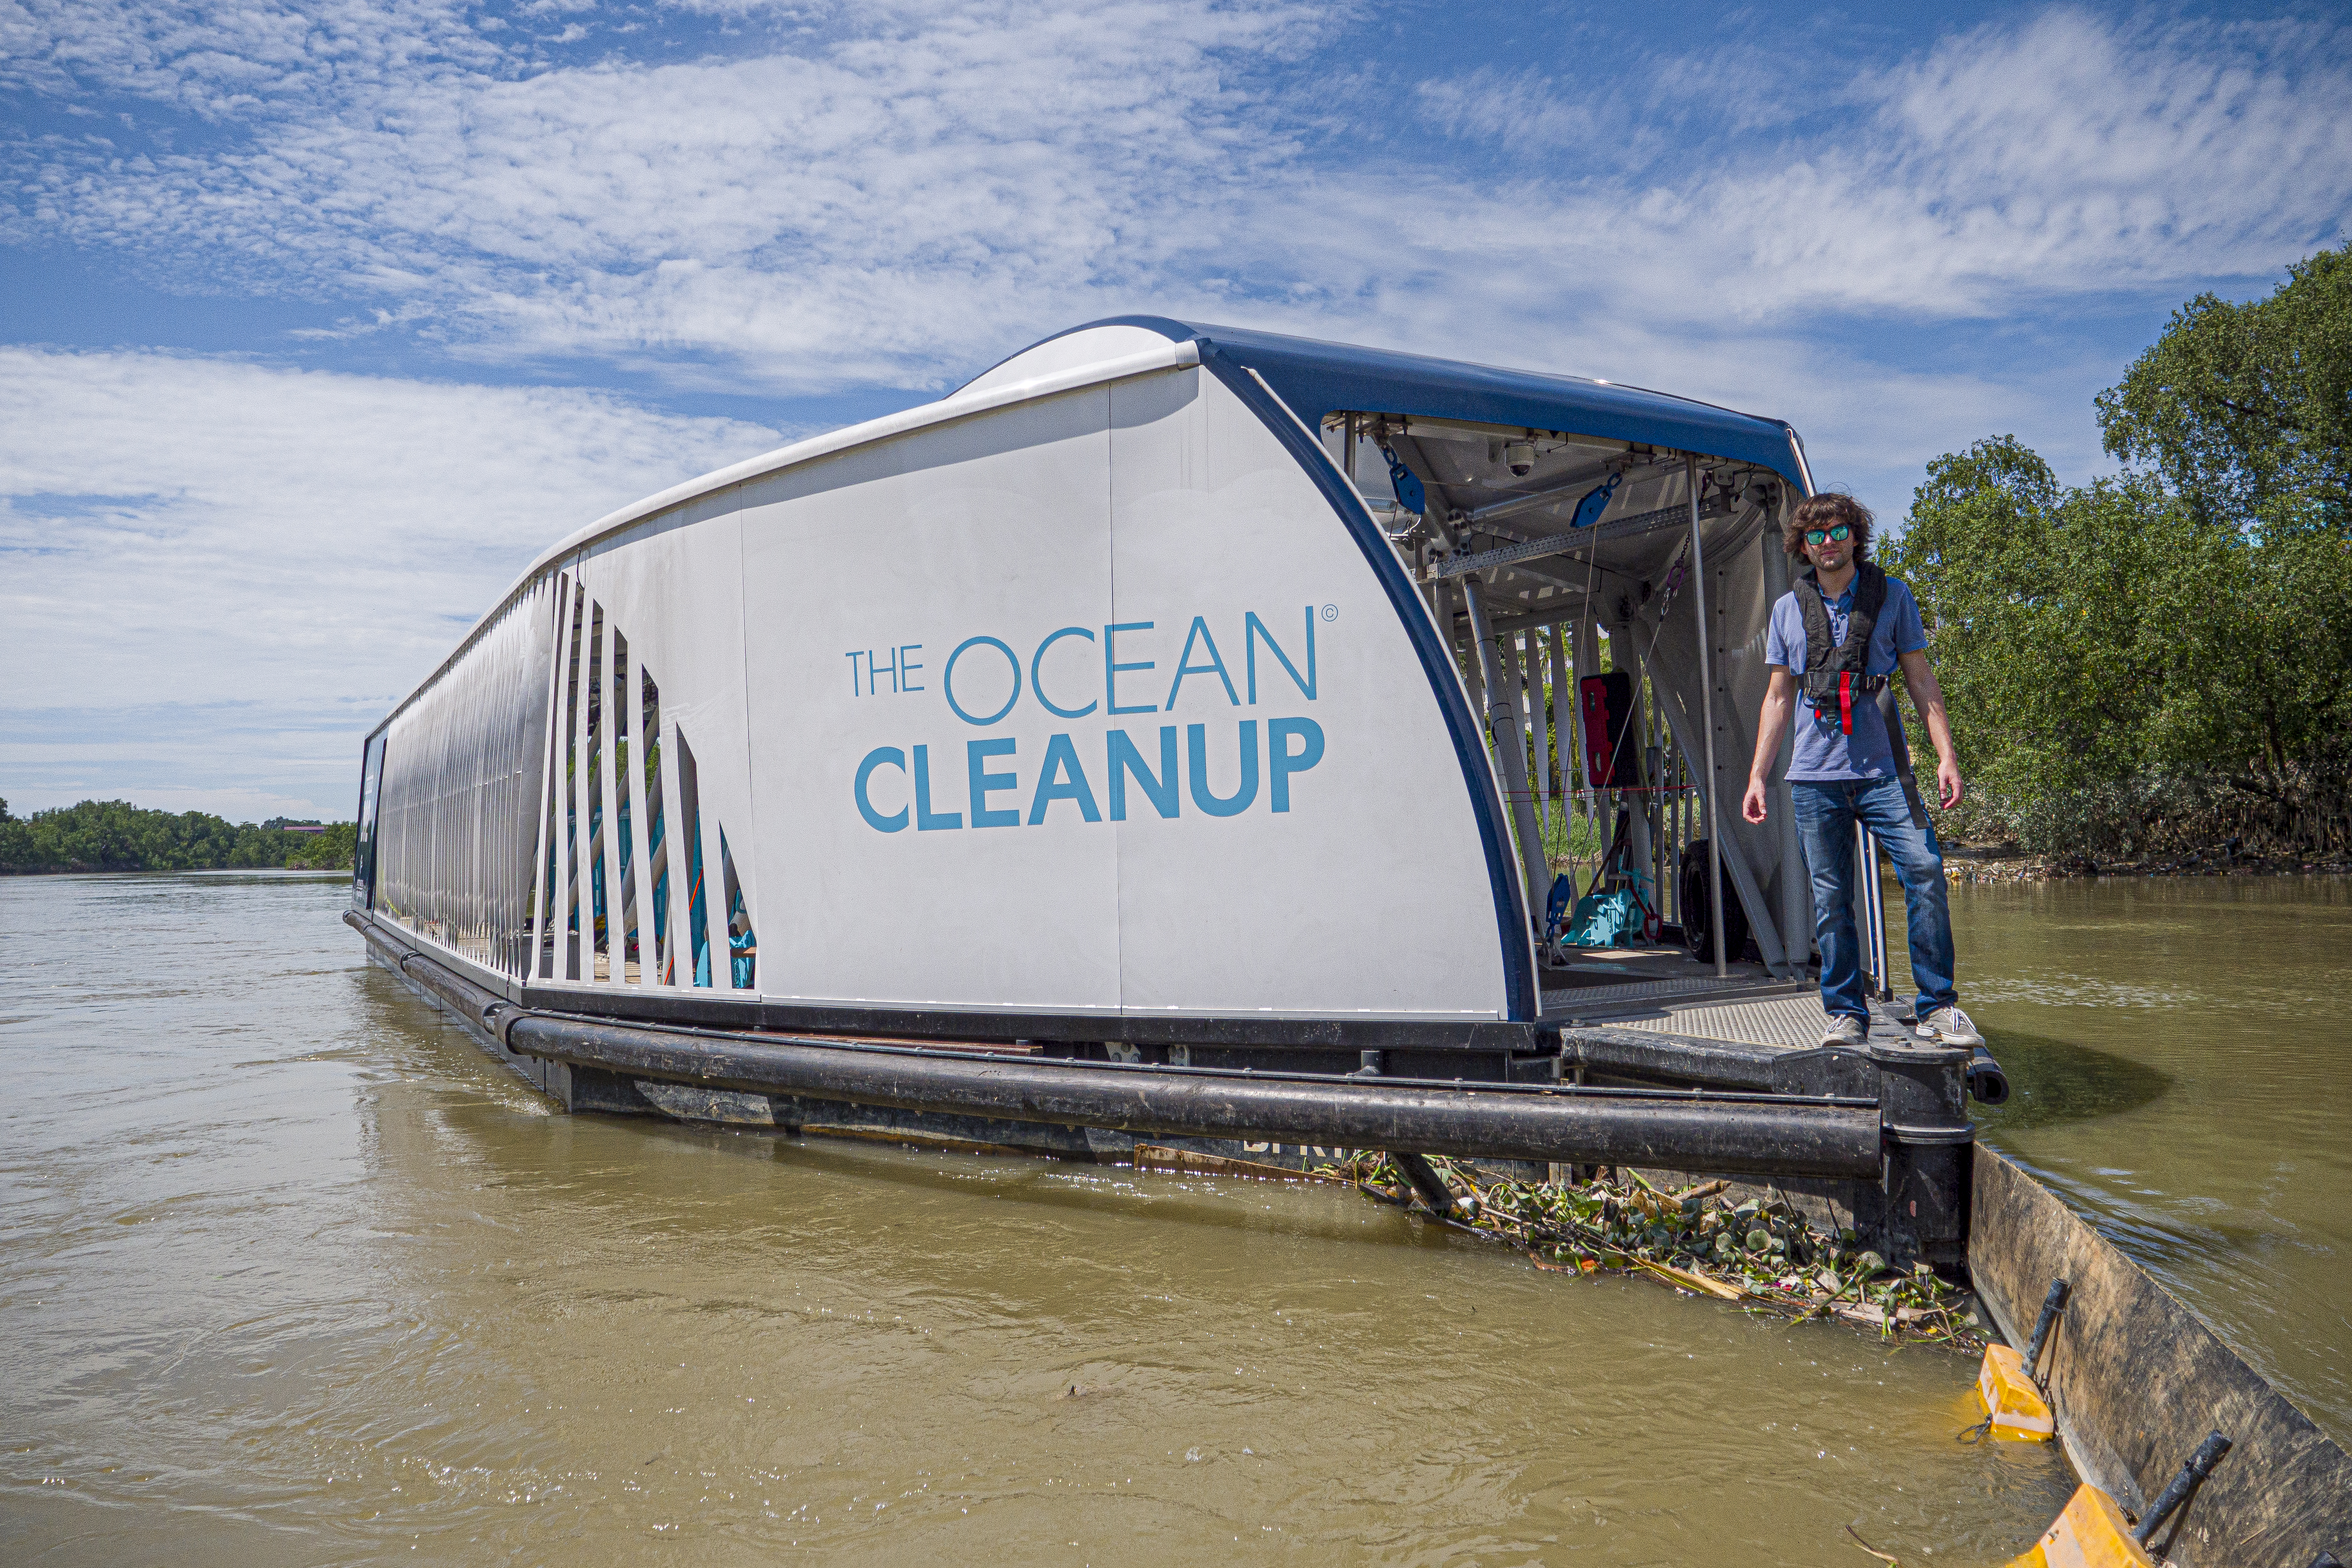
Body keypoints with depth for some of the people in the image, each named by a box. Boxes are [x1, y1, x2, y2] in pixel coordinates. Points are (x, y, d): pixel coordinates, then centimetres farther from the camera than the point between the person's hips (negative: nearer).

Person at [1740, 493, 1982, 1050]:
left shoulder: (1894, 597, 8)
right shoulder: (1788, 609, 12)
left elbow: (1921, 680, 8)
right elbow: (1779, 698, 15)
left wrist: (1947, 756, -3)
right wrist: (1757, 777, 10)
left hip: (1882, 769, -1)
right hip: (1815, 775, 1)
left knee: (1925, 869, -14)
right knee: (1830, 899, 1)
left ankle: (1937, 1007, -4)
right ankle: (1845, 1013, 11)